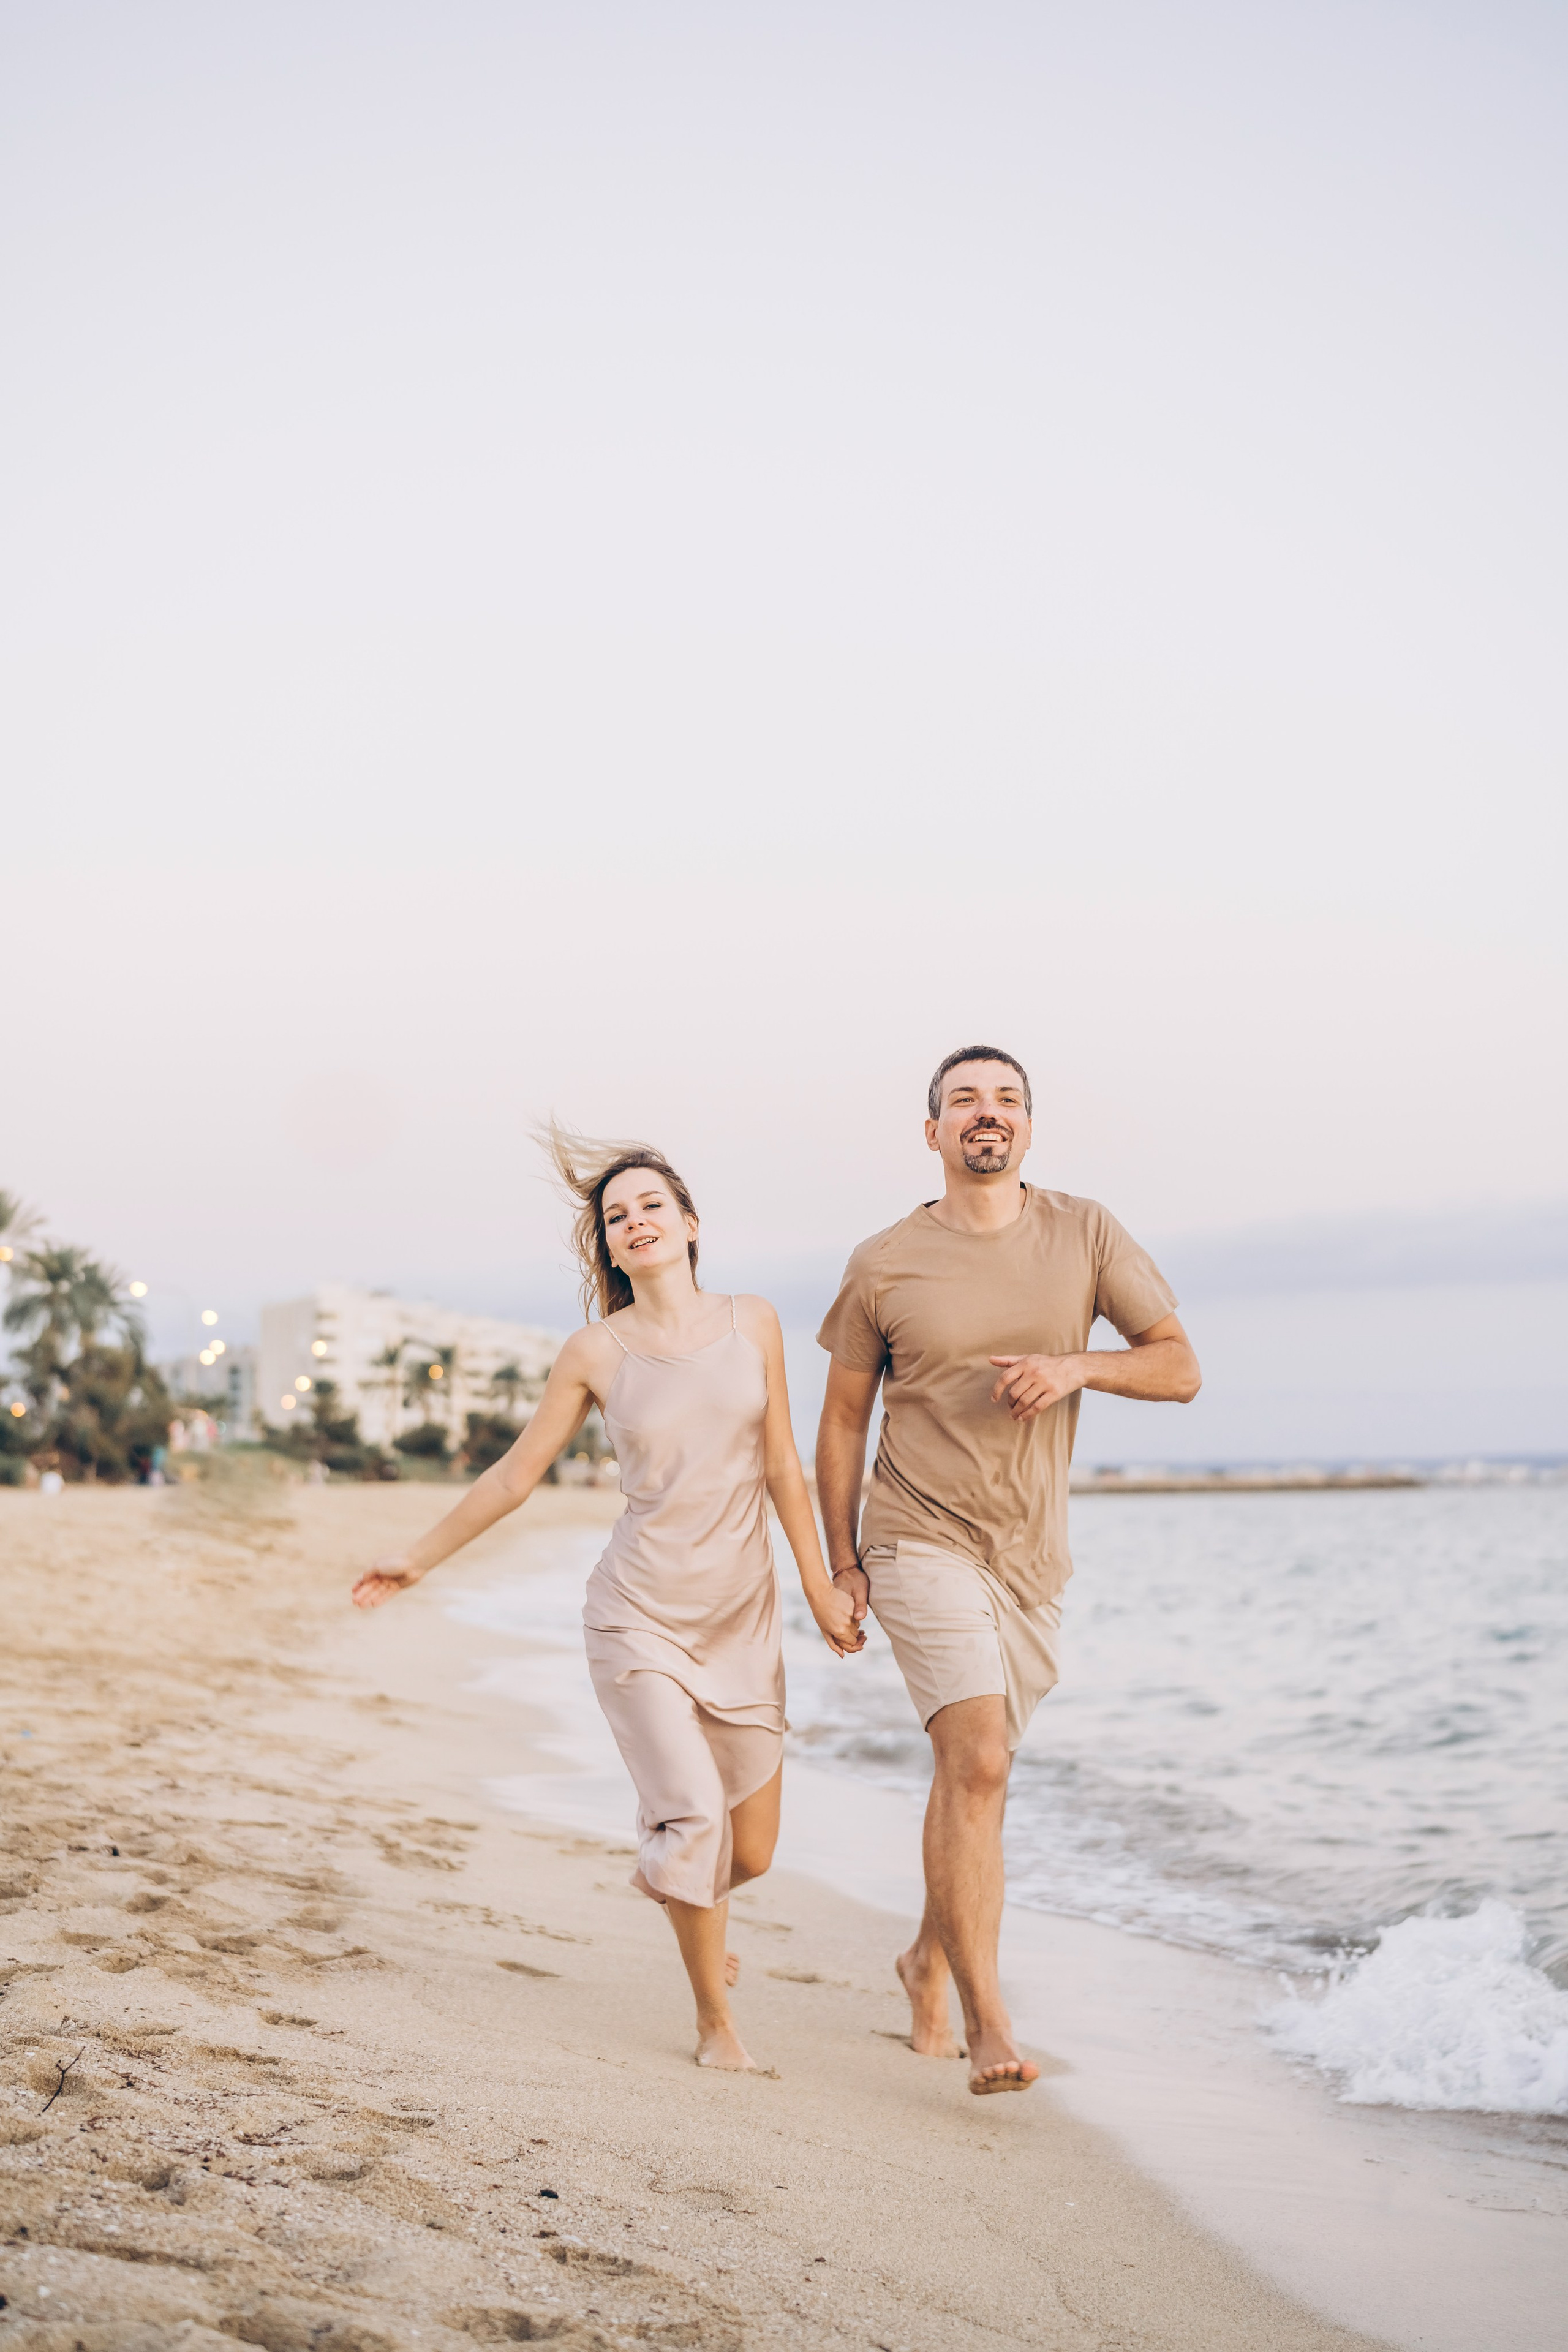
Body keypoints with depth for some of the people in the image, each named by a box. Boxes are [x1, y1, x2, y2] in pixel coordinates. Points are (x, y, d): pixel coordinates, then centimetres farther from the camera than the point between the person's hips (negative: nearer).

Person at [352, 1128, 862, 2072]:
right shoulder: (595, 1354, -3)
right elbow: (515, 1476, 6)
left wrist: (821, 1588, 5)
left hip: (743, 1618, 2)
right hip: (641, 1615, -2)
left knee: (753, 1852, 7)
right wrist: (419, 1558, 10)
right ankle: (715, 2019, 8)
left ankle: (688, 1895, 44)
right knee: (696, 1817, -15)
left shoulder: (753, 1324, 2)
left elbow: (781, 1465, 7)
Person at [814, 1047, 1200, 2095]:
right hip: (921, 1541, -3)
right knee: (976, 1763, -20)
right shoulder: (885, 1264, -3)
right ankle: (988, 2024, -18)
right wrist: (842, 1562, 2)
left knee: (975, 1773, 16)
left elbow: (1180, 1367, 0)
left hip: (1033, 1557, 3)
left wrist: (1077, 1365, -18)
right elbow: (842, 1420, 6)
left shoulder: (1085, 1234, 1)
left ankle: (931, 1960, 40)